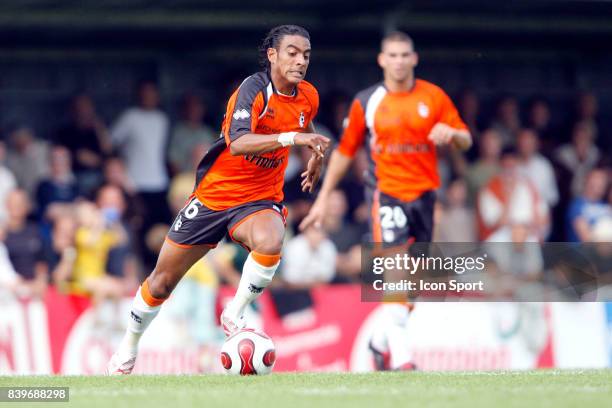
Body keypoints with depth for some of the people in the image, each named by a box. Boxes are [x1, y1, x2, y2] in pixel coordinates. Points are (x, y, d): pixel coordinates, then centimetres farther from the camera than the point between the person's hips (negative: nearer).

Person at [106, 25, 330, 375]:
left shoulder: (308, 97, -1)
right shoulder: (254, 90, -20)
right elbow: (238, 143, -39)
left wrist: (315, 154, 17)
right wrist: (291, 137, -47)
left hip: (260, 201, 3)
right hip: (213, 196, -3)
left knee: (270, 242, -35)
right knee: (162, 281, 6)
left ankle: (235, 314, -12)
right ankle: (128, 349, 32)